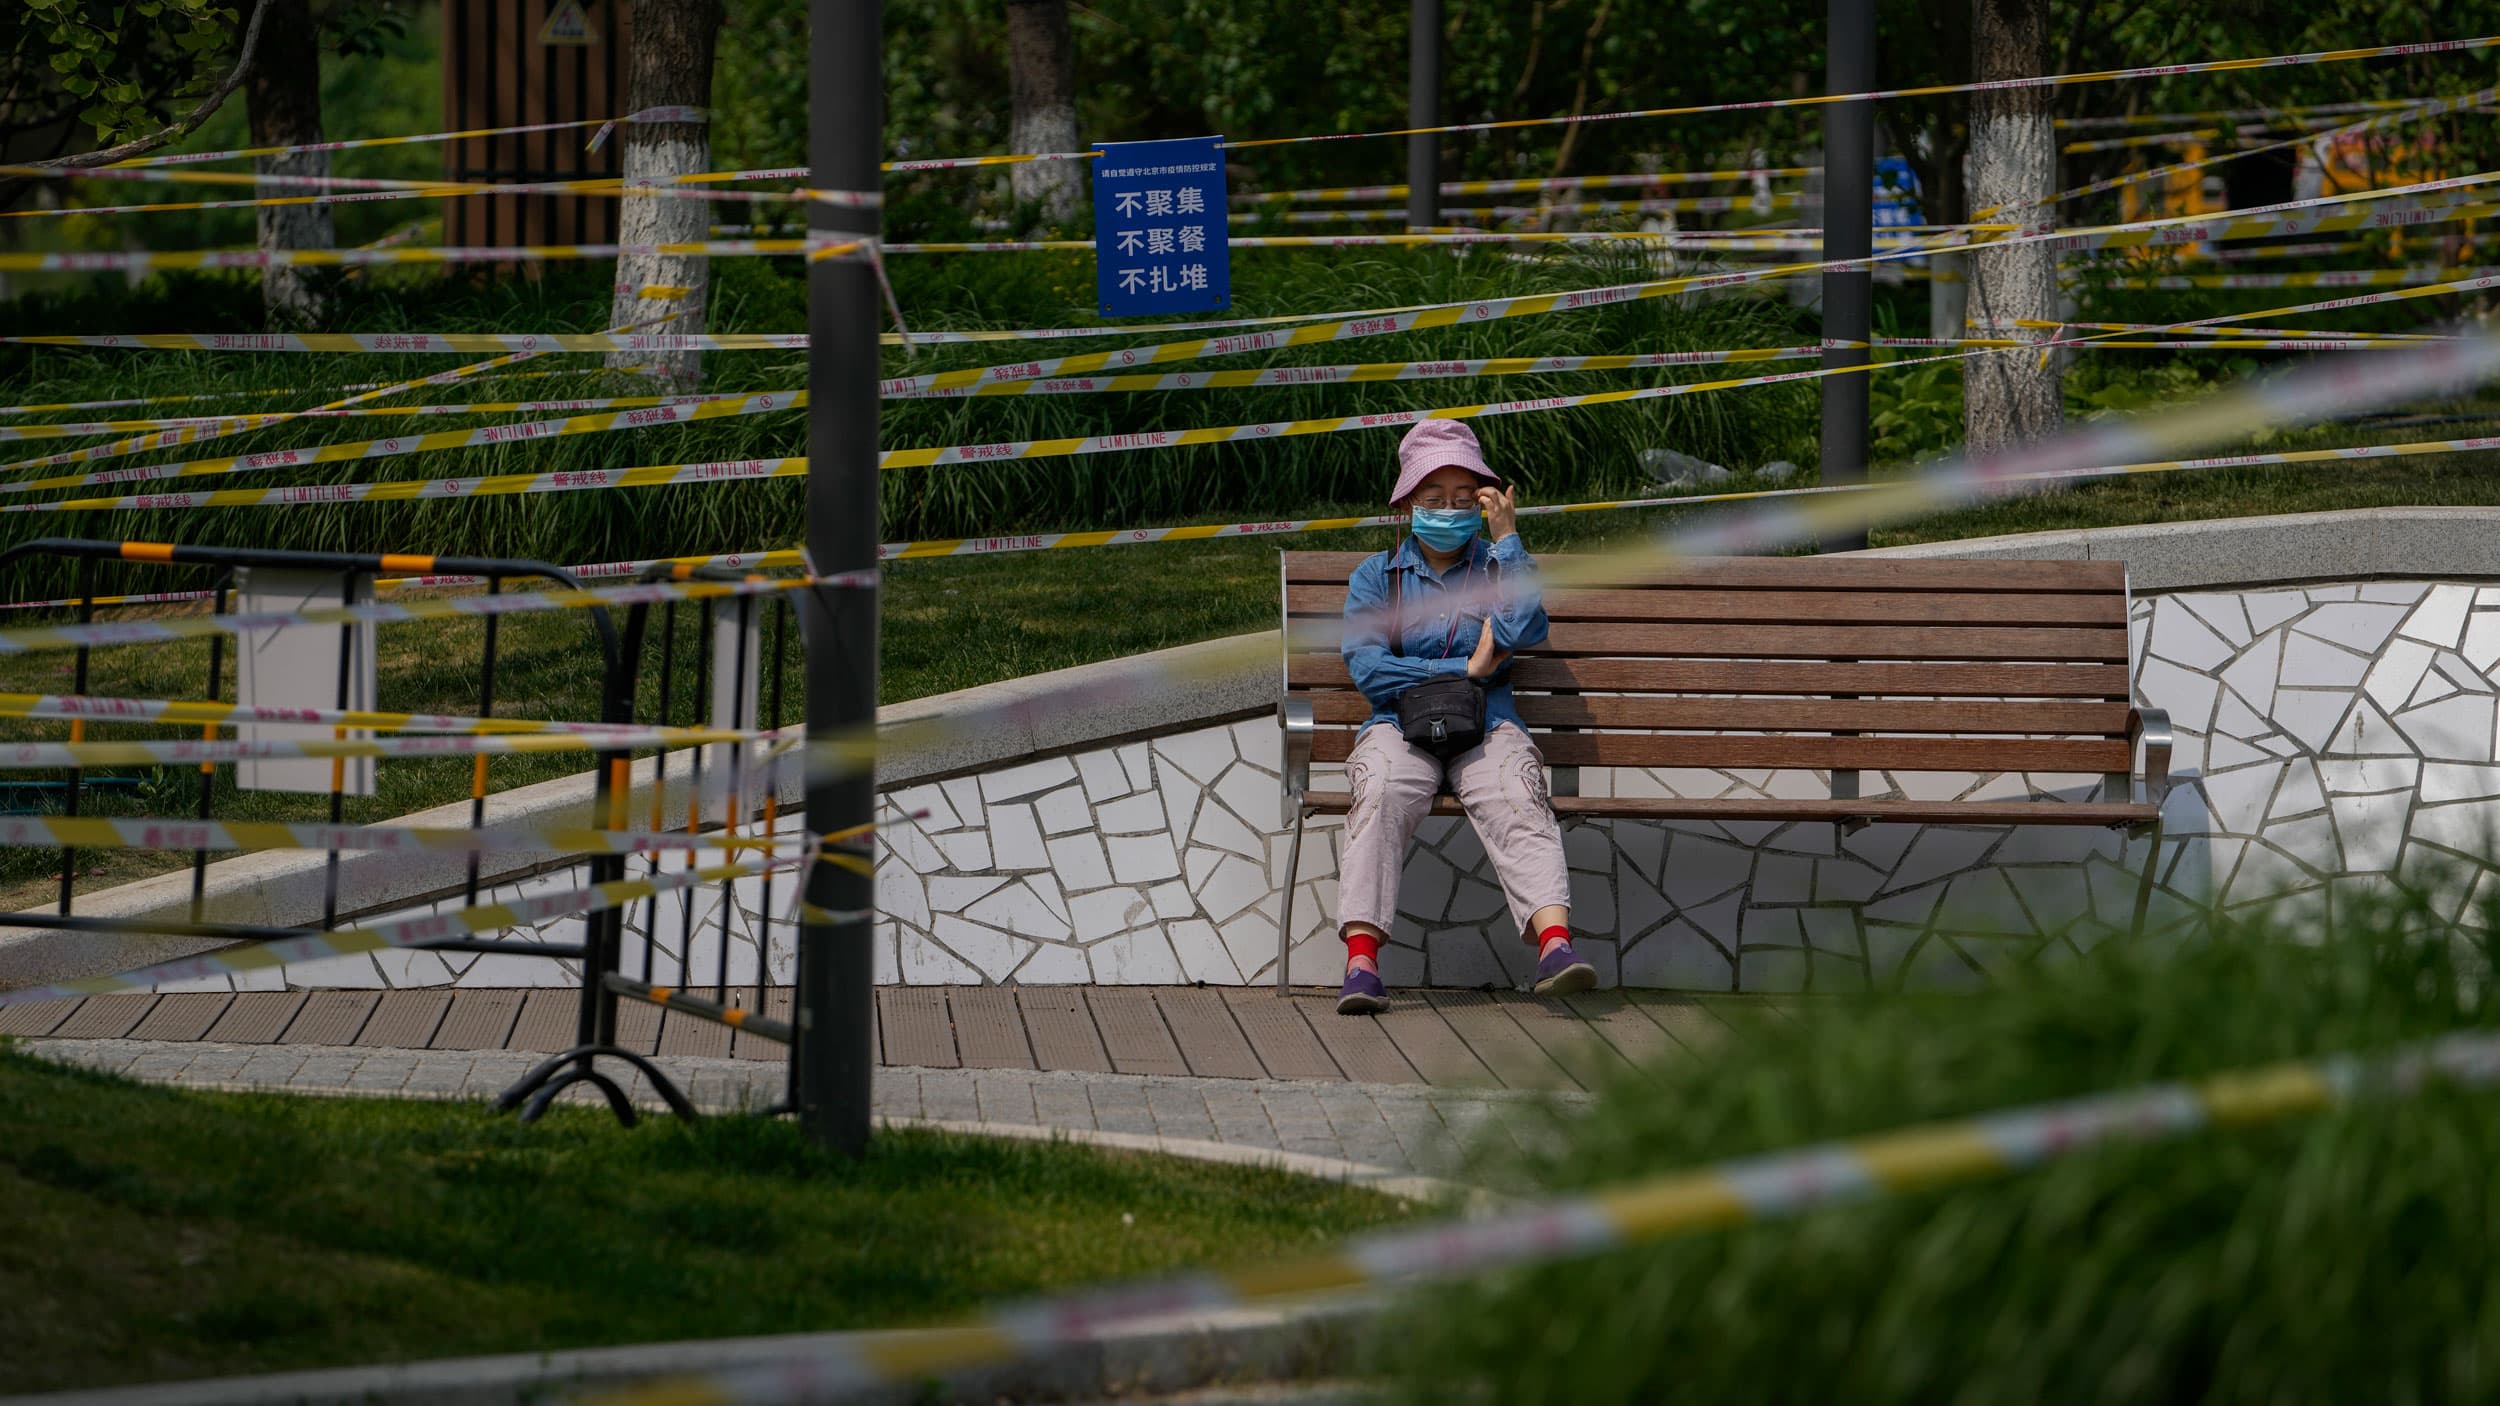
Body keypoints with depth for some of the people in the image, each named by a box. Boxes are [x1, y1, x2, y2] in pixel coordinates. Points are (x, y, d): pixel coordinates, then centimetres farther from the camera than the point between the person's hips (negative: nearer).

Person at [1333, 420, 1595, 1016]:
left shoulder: (1496, 567, 17)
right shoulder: (1377, 576, 16)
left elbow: (1526, 631, -6)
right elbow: (1366, 666, -1)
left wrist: (1507, 540, -1)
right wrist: (1465, 668, -4)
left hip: (1488, 728, 0)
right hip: (1400, 726, 0)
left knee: (1517, 801, -32)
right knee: (1380, 794, -33)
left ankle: (1554, 940, -51)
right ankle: (1361, 960, -43)